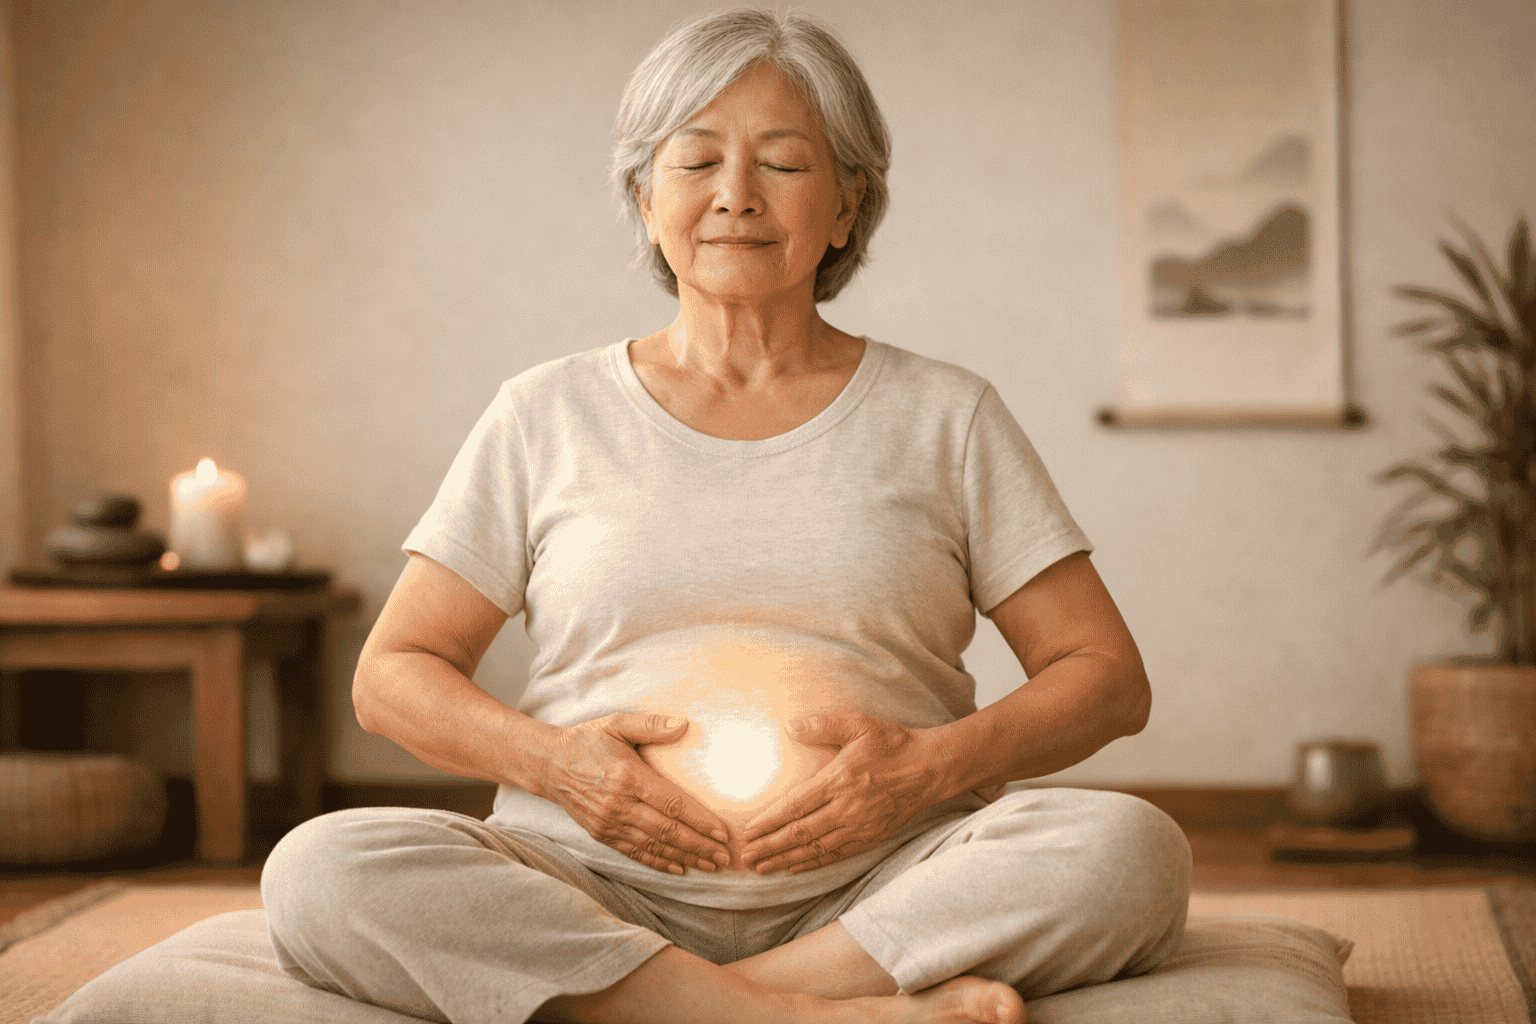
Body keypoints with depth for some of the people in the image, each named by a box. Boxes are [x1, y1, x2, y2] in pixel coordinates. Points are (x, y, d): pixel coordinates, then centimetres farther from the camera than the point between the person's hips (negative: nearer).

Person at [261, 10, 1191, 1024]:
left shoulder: (945, 416, 12)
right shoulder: (548, 417, 12)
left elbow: (1110, 676, 9)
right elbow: (394, 674, 12)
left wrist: (934, 764, -10)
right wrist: (550, 760, -8)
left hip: (875, 898, 0)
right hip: (597, 892, 0)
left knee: (1129, 847, -29)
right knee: (321, 869, -28)